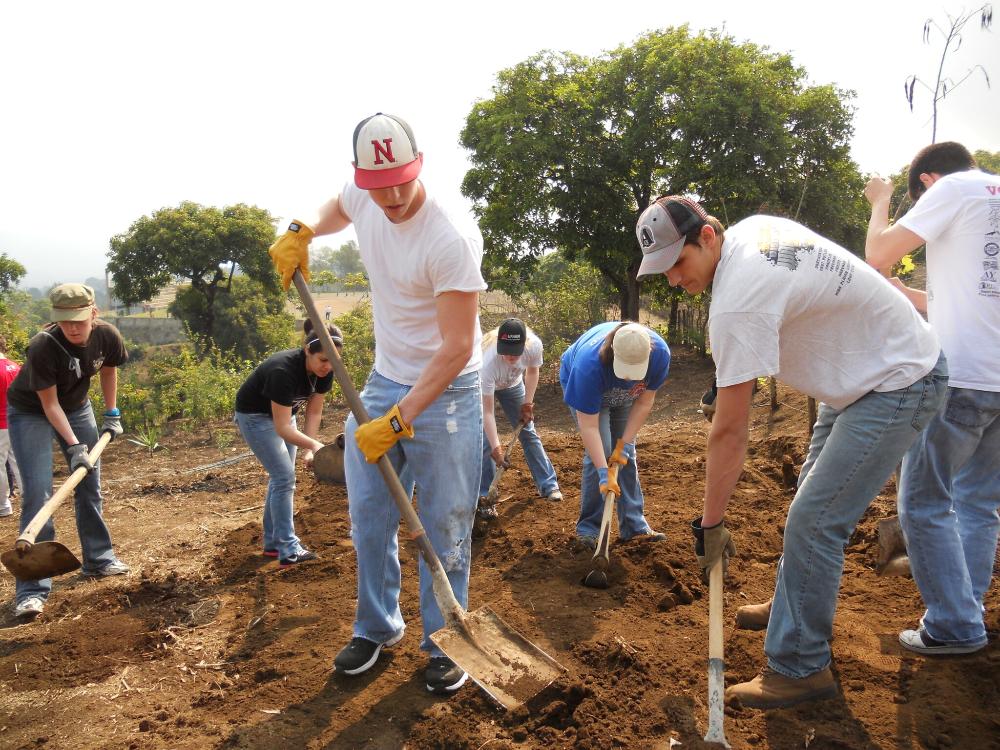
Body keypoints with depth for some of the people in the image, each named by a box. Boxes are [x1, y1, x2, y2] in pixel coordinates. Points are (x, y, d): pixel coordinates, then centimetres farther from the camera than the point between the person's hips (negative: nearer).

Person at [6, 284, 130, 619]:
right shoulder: (42, 347, -34)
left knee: (90, 486, 10)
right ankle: (32, 588, -11)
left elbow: (108, 369, 2)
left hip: (76, 407, 5)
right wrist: (74, 446, -30)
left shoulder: (107, 335, -21)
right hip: (30, 412, -5)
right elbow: (49, 404, -25)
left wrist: (112, 414, 3)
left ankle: (98, 558, 27)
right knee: (37, 493, -13)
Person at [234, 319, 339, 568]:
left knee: (281, 477, 8)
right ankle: (287, 551, -11)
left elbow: (314, 412, -10)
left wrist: (309, 450, -20)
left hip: (283, 413, 7)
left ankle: (272, 543, 19)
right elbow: (282, 428, -37)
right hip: (255, 415, -7)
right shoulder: (283, 371, -38)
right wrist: (315, 445, -48)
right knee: (284, 477, -14)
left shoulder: (324, 371, -17)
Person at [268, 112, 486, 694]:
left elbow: (457, 348, -26)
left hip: (447, 392, -6)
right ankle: (377, 627, 32)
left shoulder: (450, 238, -26)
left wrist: (398, 421, -27)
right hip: (384, 382, 6)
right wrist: (302, 232, 4)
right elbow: (338, 206, 25)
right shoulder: (362, 201, -5)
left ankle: (441, 642, 22)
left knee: (445, 526, 2)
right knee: (369, 514, 11)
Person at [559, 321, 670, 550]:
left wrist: (624, 443, -23)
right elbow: (589, 426, -39)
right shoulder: (589, 364, -45)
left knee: (627, 453, 0)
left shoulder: (660, 353, -35)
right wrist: (603, 473, -41)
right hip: (579, 387, -4)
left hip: (623, 395, 4)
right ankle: (588, 529, -7)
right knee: (600, 452, -16)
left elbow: (644, 402, -21)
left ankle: (634, 524, 9)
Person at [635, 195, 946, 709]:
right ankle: (791, 607, 38)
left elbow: (729, 431, -28)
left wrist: (711, 523, -20)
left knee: (813, 521, -12)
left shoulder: (737, 301, -32)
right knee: (812, 497, 21)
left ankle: (799, 669, 1)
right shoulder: (751, 228, -4)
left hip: (898, 386, -11)